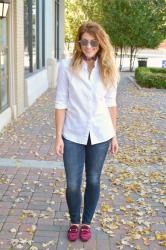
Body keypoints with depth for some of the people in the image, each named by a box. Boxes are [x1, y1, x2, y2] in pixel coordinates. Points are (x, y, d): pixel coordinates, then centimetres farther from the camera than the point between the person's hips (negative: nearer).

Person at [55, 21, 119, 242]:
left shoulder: (108, 69, -2)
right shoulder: (67, 66, -9)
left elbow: (110, 103, 4)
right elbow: (61, 103, -6)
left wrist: (114, 135, 6)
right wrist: (58, 136, -7)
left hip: (99, 135, 2)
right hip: (73, 135, -1)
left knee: (93, 181, 14)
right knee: (73, 184, 6)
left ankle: (87, 222, 35)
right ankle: (74, 222, 33)